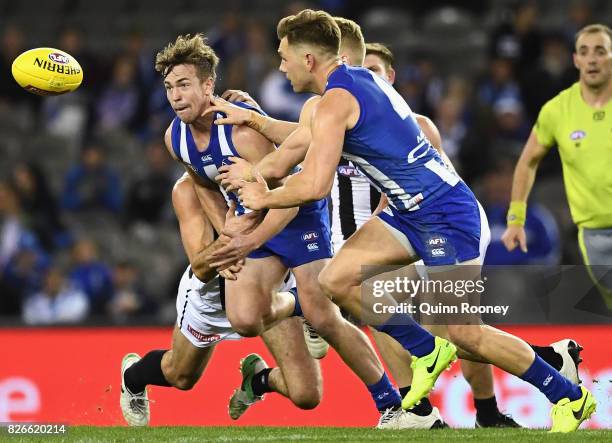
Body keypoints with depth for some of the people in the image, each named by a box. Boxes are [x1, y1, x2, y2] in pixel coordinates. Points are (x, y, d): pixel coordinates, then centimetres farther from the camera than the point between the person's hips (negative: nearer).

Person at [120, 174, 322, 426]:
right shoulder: (188, 188, -25)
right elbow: (200, 268, -31)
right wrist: (226, 240, -52)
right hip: (211, 290, -1)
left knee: (307, 395, -12)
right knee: (180, 377, 23)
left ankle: (258, 380, 24)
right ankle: (132, 375, 60)